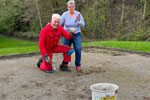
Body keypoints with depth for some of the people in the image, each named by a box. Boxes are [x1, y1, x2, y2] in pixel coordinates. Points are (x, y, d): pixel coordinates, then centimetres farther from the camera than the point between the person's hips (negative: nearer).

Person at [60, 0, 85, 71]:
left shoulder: (78, 14, -8)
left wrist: (79, 20, -28)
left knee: (78, 49, -17)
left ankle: (78, 65, -3)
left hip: (76, 35, 0)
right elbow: (59, 24, -10)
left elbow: (83, 25, -9)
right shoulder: (65, 14, -9)